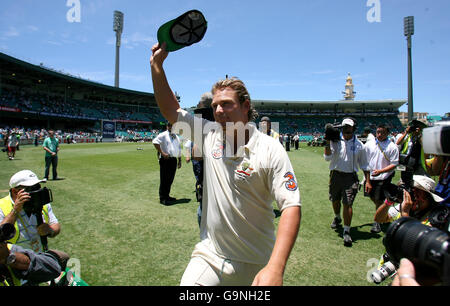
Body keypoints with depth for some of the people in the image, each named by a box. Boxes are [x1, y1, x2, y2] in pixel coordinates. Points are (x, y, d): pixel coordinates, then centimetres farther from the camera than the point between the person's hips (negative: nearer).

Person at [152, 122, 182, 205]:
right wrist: (162, 153, -21)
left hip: (174, 160, 7)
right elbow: (155, 142, -17)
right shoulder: (163, 135, -3)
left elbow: (179, 149, 24)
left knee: (170, 179, 12)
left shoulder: (176, 137, 20)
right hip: (165, 159, -7)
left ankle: (167, 196, 23)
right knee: (164, 179, -5)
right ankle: (162, 198, 1)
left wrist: (179, 160, 19)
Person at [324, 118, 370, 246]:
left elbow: (364, 165, 10)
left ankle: (346, 231, 1)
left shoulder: (358, 145, 3)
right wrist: (328, 142, -20)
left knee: (348, 203, -9)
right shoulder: (335, 141, 0)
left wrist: (367, 181, 6)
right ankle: (337, 218, 47)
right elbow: (327, 158, -11)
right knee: (335, 200, 18)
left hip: (350, 177, -1)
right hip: (336, 175, 2)